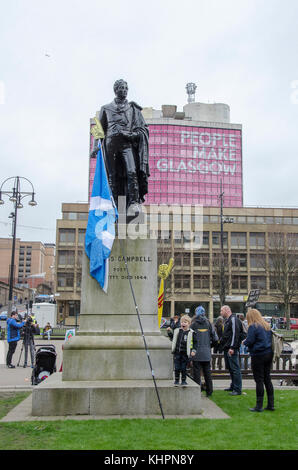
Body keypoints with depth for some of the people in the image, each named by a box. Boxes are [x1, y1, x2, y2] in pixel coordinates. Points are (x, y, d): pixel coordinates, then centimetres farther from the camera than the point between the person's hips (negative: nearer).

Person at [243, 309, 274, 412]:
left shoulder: (253, 327, -12)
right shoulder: (267, 325, 11)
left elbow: (249, 341, -16)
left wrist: (244, 342, 5)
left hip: (258, 356, -7)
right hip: (269, 354, 7)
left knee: (259, 380, -2)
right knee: (267, 379, 13)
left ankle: (259, 406, 3)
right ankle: (271, 404, 16)